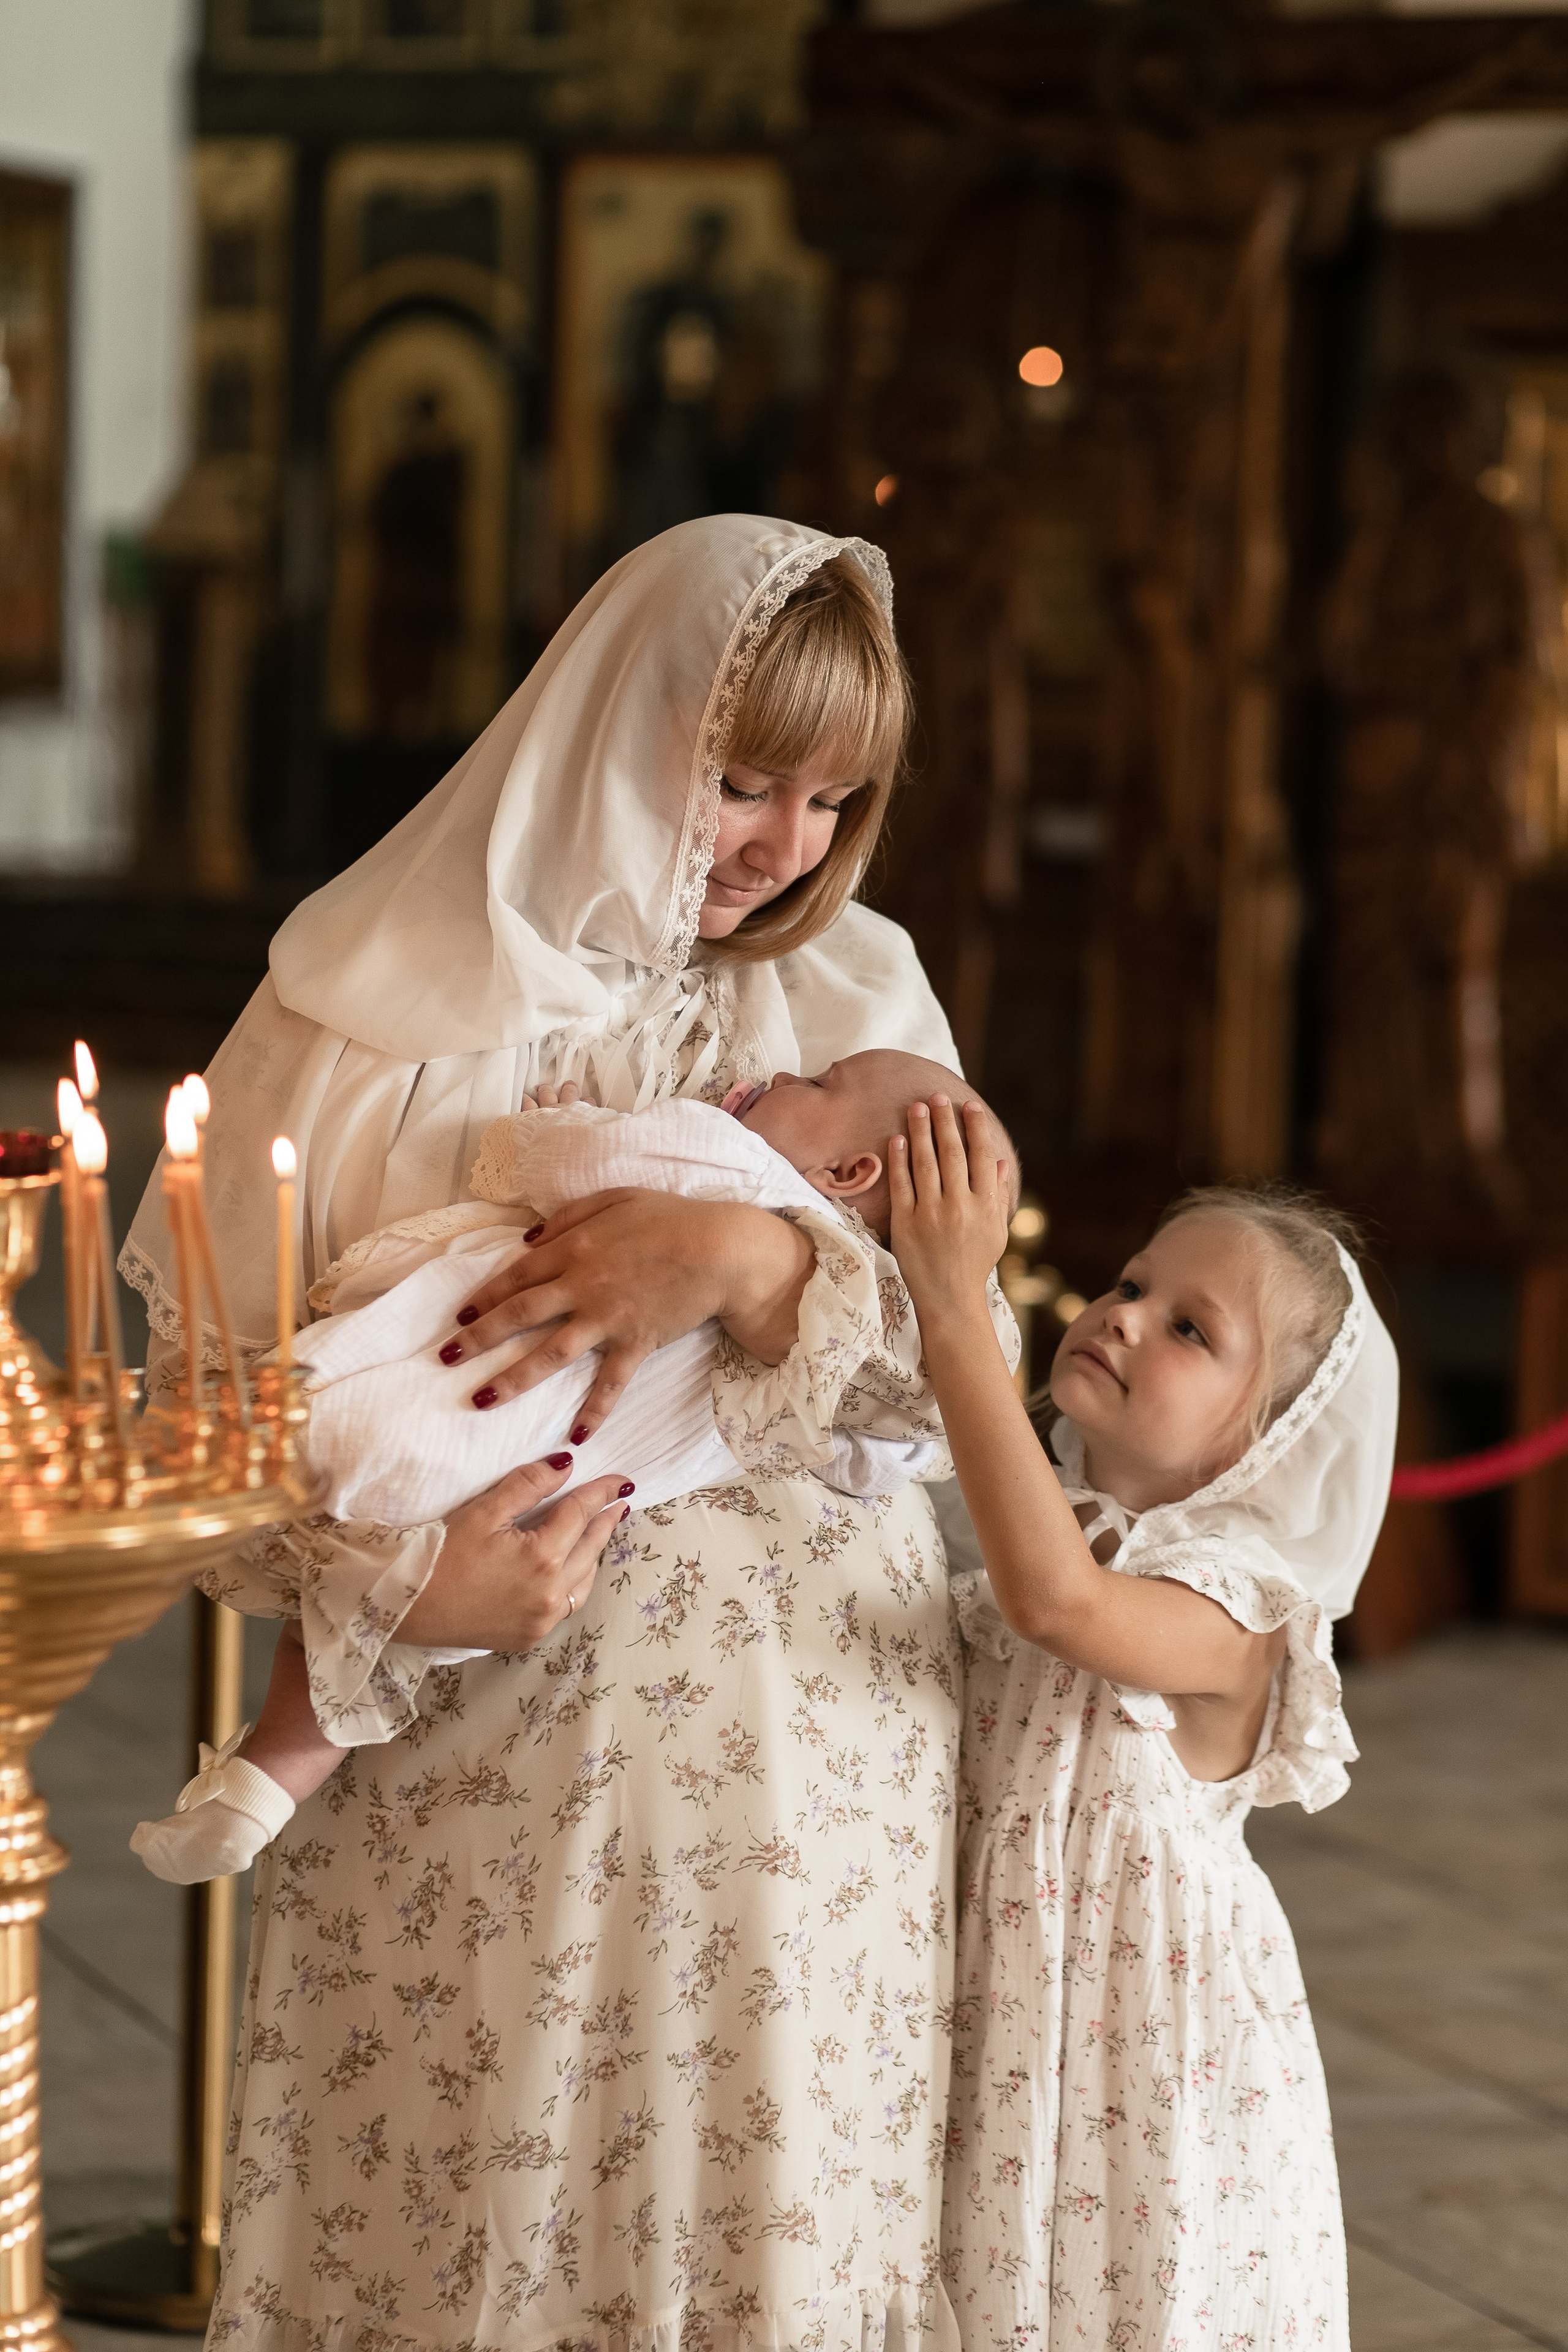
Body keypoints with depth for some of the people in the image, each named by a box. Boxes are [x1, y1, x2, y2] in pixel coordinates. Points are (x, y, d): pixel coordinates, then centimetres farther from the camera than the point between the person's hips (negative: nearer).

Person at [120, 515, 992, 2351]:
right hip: (476, 1799, -2)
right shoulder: (378, 1002, -1)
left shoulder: (856, 996, 8)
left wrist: (752, 1259, -19)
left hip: (806, 1795, 2)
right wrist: (397, 1588, -18)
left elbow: (950, 1363, 0)